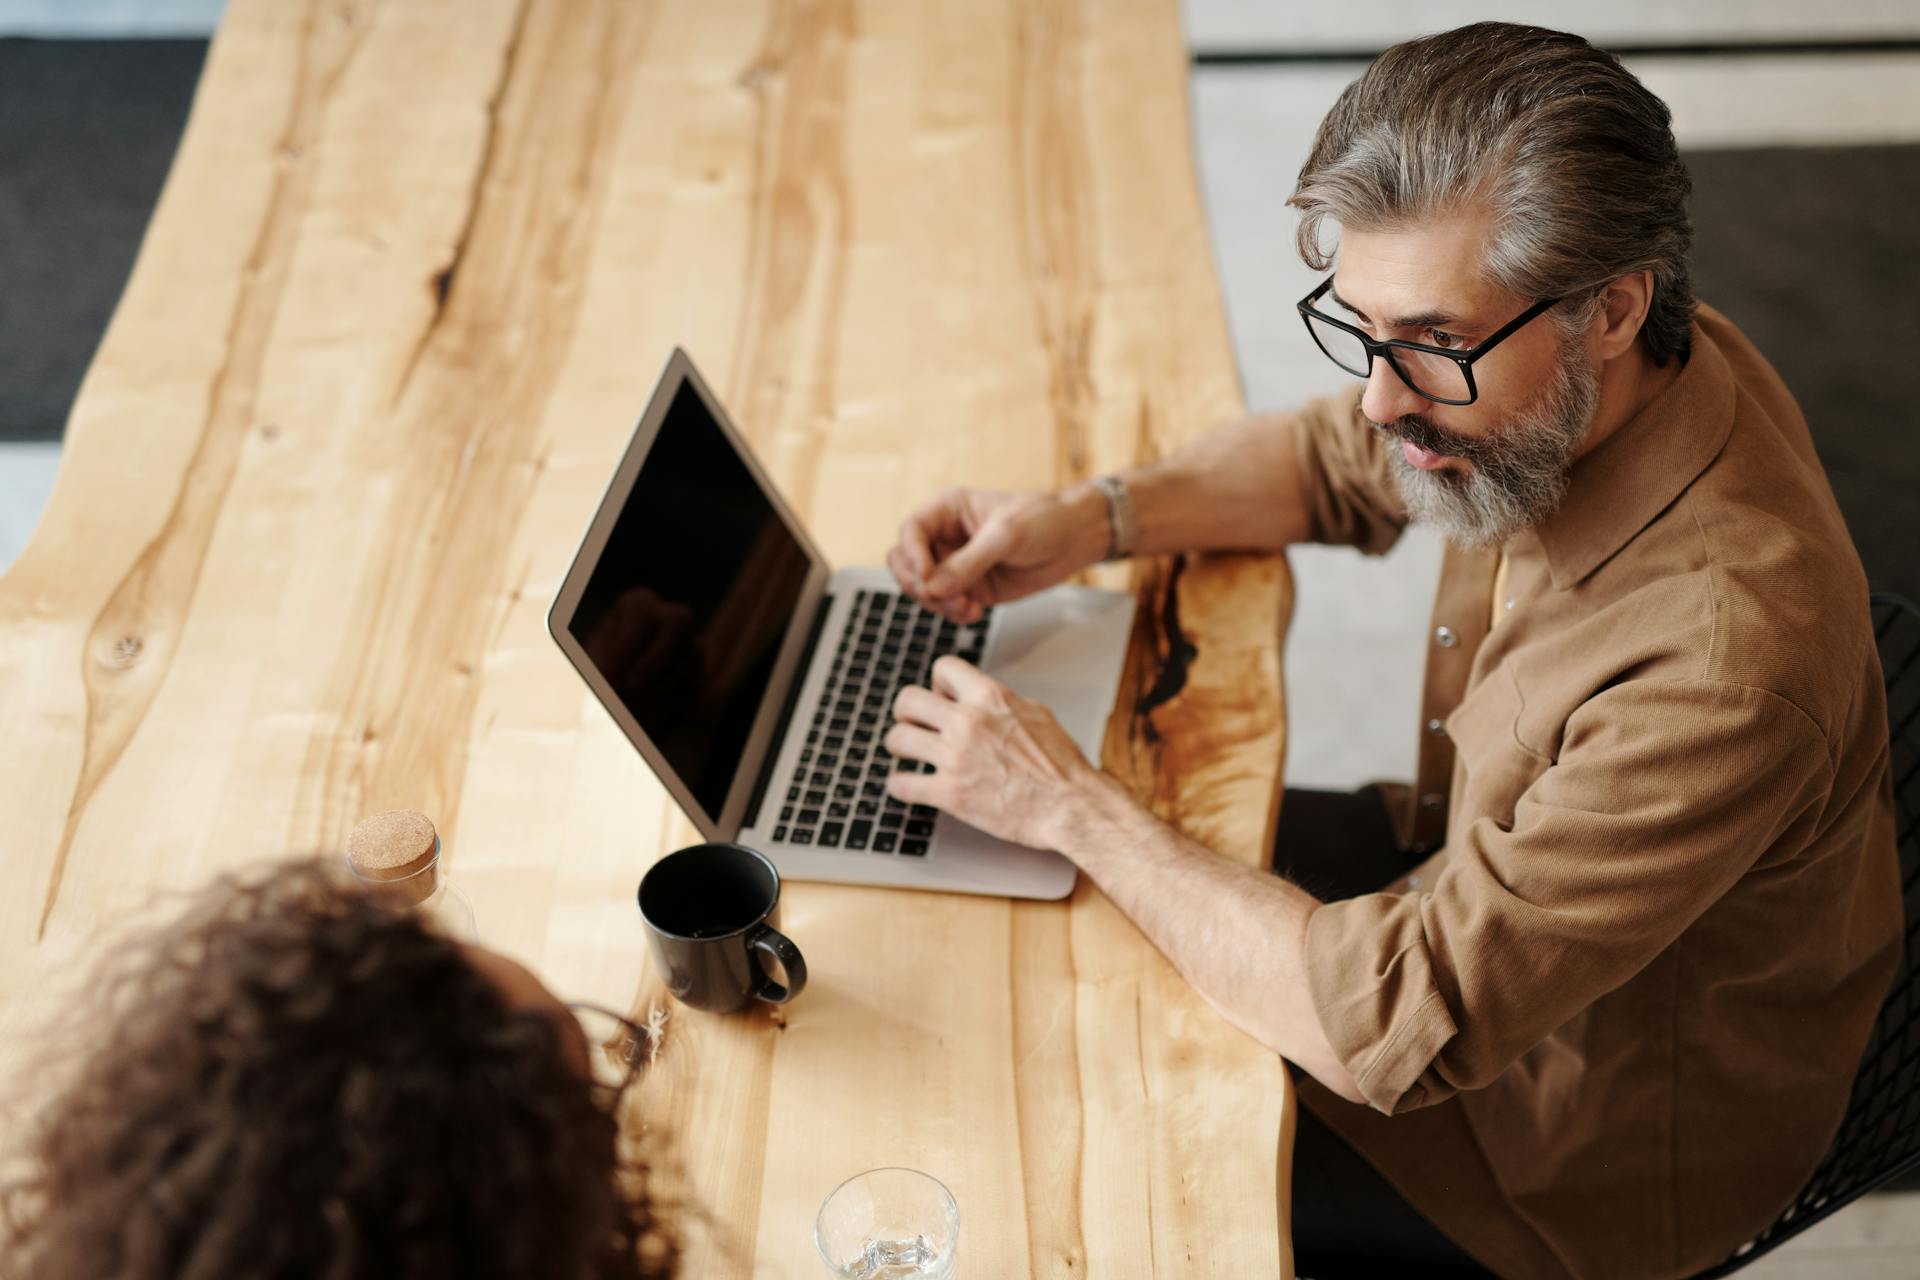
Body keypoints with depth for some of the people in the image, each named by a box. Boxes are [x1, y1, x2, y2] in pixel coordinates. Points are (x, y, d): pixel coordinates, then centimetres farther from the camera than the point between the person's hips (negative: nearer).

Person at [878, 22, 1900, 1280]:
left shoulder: (1723, 664, -41)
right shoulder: (1584, 390, -16)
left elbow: (1391, 1025, -37)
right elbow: (1337, 460, 5)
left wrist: (1075, 806, -29)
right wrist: (1089, 518, -13)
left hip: (1603, 1137, -7)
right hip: (1480, 881, 7)